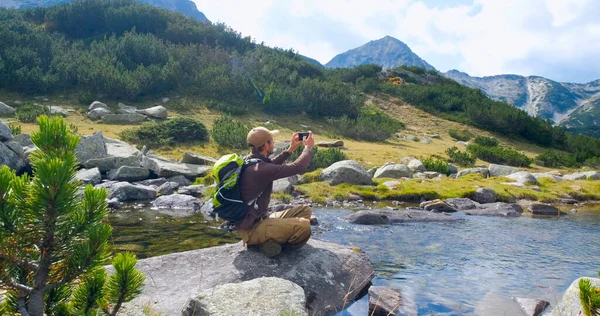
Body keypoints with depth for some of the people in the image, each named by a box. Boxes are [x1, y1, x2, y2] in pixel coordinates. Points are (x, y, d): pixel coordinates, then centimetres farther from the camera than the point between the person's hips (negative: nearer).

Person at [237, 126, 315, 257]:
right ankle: (272, 242, -4)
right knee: (303, 226, -29)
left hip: (259, 219, 10)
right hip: (252, 228, -10)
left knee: (305, 211, 12)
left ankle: (272, 239, 0)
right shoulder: (260, 169, -25)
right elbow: (298, 167, -19)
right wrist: (309, 147, -1)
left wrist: (290, 149, 21)